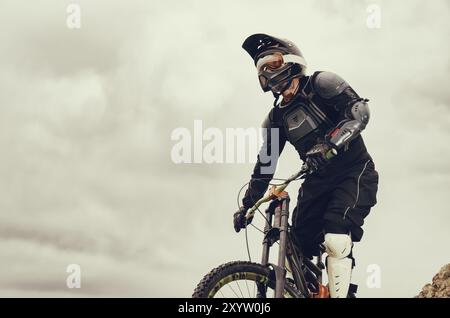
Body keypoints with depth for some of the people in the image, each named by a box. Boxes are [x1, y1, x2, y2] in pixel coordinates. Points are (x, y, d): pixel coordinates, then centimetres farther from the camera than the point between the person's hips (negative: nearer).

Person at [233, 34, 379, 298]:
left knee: (336, 238, -27)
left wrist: (330, 143, -36)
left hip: (355, 172, -6)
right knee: (299, 247, -6)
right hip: (319, 181, 6)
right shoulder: (277, 118, 11)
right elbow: (265, 163, 16)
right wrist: (247, 206, 11)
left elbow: (359, 109, -21)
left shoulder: (321, 84, -6)